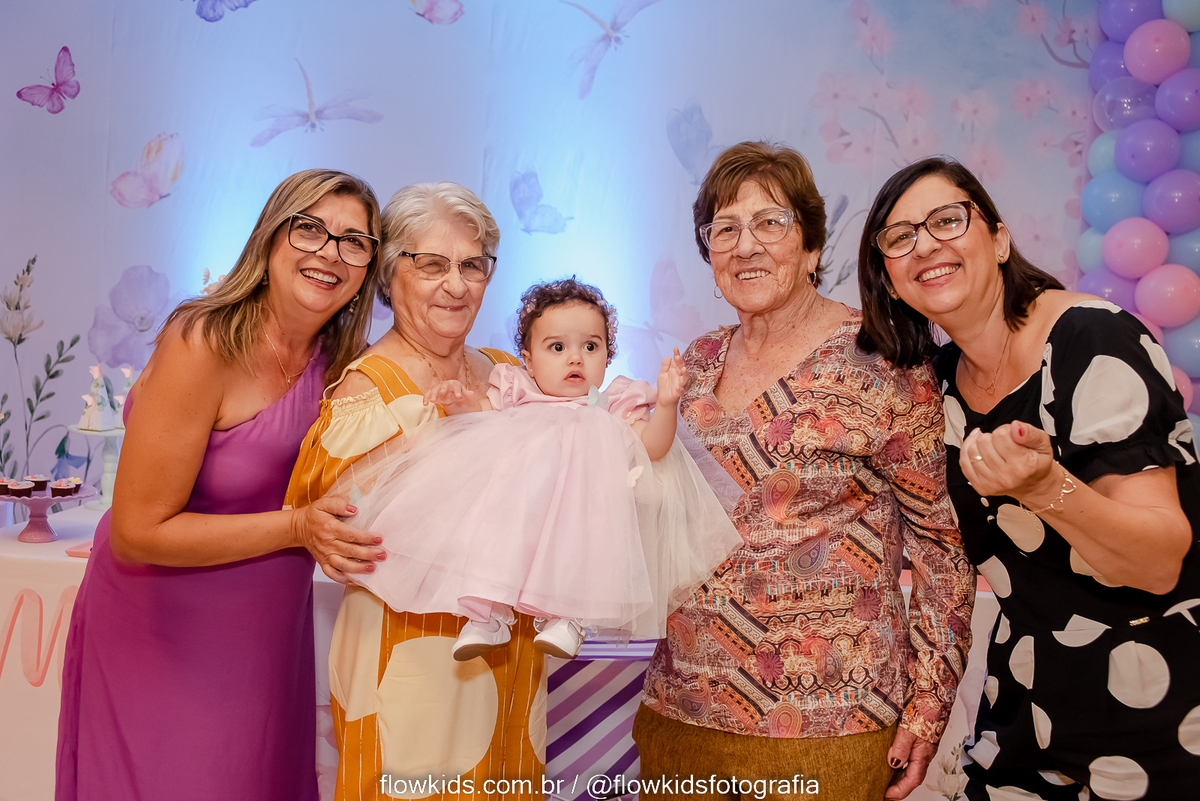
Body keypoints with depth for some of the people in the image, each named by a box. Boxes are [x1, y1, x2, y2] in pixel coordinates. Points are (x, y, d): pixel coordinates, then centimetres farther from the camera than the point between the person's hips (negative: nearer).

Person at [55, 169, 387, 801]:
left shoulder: (336, 361, -2)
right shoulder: (204, 345, -22)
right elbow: (138, 532, -20)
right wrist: (296, 527, -25)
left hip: (267, 635, 6)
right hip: (164, 637, -6)